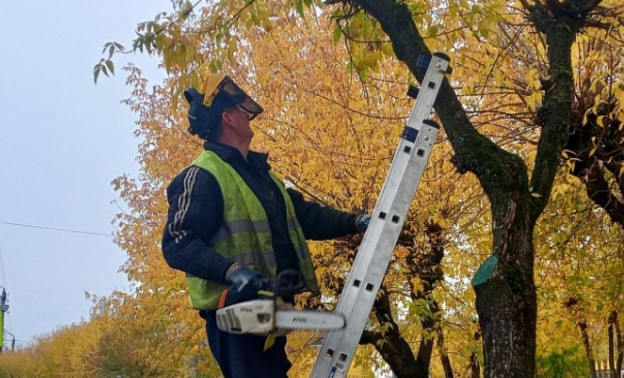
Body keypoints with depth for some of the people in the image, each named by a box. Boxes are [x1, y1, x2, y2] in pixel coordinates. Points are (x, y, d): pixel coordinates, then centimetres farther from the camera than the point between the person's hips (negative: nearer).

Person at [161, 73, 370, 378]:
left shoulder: (258, 172, 19)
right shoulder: (203, 176, -13)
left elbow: (302, 216, 19)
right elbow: (178, 245, -21)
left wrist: (353, 222, 9)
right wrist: (230, 270, -33)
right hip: (236, 312, -10)